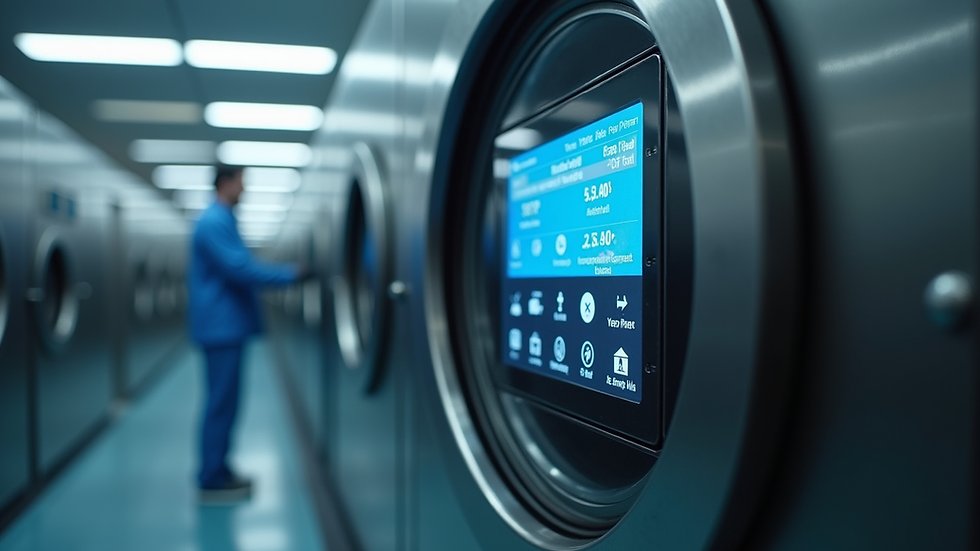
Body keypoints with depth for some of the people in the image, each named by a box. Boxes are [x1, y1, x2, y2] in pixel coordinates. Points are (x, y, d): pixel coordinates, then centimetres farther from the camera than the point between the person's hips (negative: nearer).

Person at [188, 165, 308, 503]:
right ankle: (212, 482, 4)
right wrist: (291, 275, -16)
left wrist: (285, 272, 15)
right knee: (221, 403, -4)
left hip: (227, 325, 10)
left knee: (225, 401, 14)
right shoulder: (214, 223, -16)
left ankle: (217, 471, 24)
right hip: (221, 326, -10)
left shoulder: (221, 220, 17)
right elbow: (240, 269, -22)